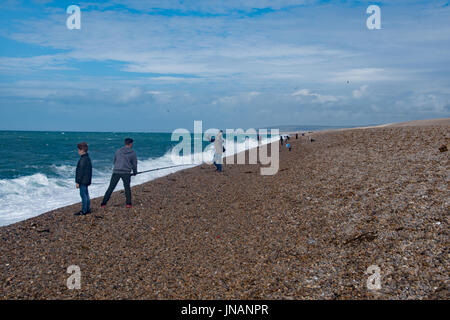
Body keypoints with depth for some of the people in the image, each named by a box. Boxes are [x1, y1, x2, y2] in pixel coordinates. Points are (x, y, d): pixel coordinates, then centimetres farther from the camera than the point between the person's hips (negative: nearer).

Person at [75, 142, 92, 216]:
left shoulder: (82, 160, -18)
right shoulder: (88, 158, 12)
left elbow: (80, 172, -20)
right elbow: (90, 170, 19)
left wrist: (78, 182, -17)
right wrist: (89, 180, 24)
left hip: (82, 181, -10)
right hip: (86, 181, 10)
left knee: (83, 195, -6)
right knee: (86, 195, 14)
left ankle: (84, 211, -3)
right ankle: (88, 209, 20)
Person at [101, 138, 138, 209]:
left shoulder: (118, 151, 12)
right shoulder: (133, 153, 4)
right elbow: (134, 164, 10)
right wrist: (135, 172, 28)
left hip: (116, 172, 2)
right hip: (126, 173, -2)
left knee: (111, 188, 4)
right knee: (127, 188, 14)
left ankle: (104, 203, 1)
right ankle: (128, 204, 12)